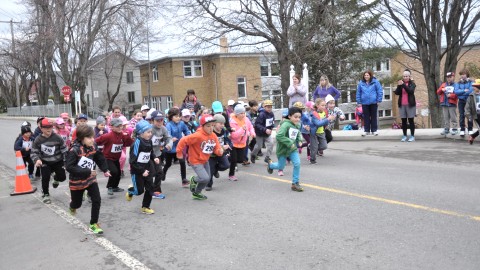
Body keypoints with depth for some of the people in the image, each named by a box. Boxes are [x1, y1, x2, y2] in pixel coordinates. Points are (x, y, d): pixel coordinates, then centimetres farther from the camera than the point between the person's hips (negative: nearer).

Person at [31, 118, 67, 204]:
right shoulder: (38, 140, -10)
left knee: (62, 177, -2)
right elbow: (34, 152, -5)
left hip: (58, 162, 0)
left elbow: (64, 150, -5)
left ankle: (56, 179, 39)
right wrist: (37, 160, -26)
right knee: (45, 177, -14)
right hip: (45, 163, 0)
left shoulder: (57, 138, -12)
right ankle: (45, 194, 11)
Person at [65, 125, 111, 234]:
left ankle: (94, 223, 7)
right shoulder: (74, 150, -25)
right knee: (77, 203, 16)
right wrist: (87, 172, -31)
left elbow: (100, 158, 10)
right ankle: (73, 206, 55)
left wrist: (105, 170, 4)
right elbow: (69, 167, -29)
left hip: (91, 179, 4)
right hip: (77, 181, -4)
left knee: (97, 200, -9)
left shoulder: (93, 147, -8)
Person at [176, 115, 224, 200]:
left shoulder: (213, 136, -5)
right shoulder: (198, 136, -27)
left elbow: (217, 148, 1)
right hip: (196, 161, -7)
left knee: (207, 178, 15)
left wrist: (220, 151, -23)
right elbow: (183, 141, -24)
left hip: (205, 160, 8)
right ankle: (194, 180, 16)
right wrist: (179, 153, -15)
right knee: (205, 178, -19)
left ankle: (196, 193, 39)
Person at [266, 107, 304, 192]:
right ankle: (270, 164, 46)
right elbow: (279, 136, -33)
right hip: (283, 149, -6)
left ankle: (295, 183, 5)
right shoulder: (285, 124, -24)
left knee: (297, 164, -9)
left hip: (293, 149, 6)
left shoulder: (297, 126, 1)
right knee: (281, 166, 11)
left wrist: (299, 140, 2)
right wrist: (289, 143, -32)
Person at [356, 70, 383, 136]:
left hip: (373, 102, -2)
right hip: (364, 103, 2)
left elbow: (380, 91, -4)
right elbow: (358, 93, 7)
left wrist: (379, 100, -7)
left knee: (374, 116, 7)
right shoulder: (361, 83, 1)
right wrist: (358, 101, 4)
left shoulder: (375, 82, -5)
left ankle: (374, 130, 16)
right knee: (366, 117, 8)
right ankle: (366, 130, 16)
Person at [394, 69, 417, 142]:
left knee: (411, 120, 0)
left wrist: (403, 85, -26)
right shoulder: (401, 83, 9)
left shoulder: (412, 83, 1)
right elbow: (396, 93, -1)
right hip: (402, 105, 3)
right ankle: (404, 136, 10)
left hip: (410, 104, -3)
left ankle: (412, 136, 3)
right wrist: (399, 86, -18)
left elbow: (411, 91, -17)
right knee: (403, 121, 5)